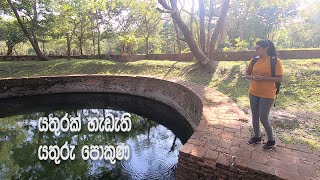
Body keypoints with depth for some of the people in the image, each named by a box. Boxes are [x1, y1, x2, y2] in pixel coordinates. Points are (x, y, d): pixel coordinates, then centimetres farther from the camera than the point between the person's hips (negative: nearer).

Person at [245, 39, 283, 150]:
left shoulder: (275, 61, -11)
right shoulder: (254, 60, 2)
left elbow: (280, 79, -12)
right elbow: (247, 74, 10)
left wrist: (263, 78, -23)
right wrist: (252, 77, -12)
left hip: (267, 95, -5)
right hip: (253, 93, 5)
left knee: (263, 118, 0)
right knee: (255, 116, 14)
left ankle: (271, 141, 25)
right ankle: (257, 137, 34)